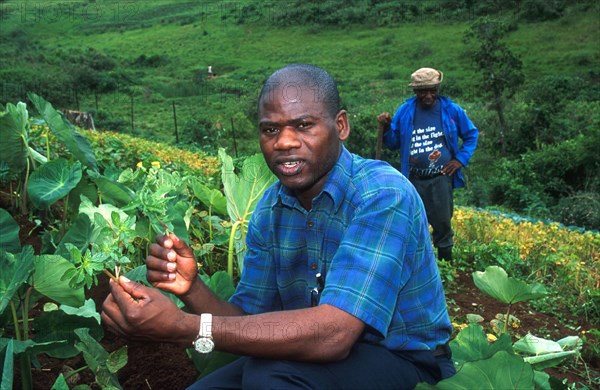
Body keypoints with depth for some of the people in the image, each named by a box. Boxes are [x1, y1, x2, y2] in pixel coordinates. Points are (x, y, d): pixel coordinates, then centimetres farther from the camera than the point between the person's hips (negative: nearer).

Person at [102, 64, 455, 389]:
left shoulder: (382, 195, -24)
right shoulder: (269, 212, -1)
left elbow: (331, 335, -34)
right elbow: (250, 321, 0)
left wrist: (184, 328, -36)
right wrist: (193, 290, -21)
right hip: (317, 357, 6)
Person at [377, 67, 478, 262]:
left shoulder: (452, 110, -1)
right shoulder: (405, 111, 2)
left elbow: (471, 134, 12)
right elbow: (393, 143, 10)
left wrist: (461, 159, 1)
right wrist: (386, 127, -9)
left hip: (441, 178, -1)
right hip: (414, 180, 2)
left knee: (442, 223, 3)